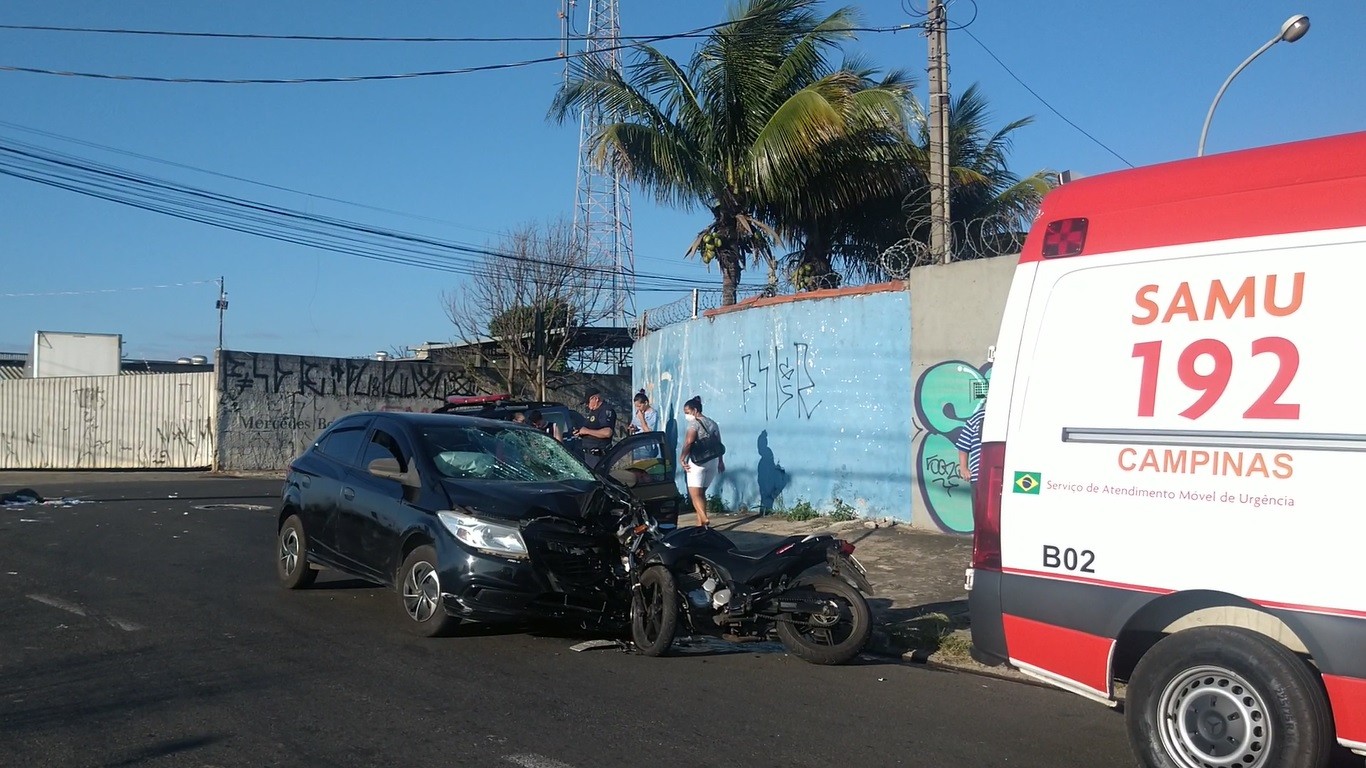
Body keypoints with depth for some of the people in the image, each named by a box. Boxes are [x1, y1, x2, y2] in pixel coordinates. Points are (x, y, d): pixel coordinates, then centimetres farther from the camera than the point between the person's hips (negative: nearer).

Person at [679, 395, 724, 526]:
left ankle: (704, 519, -27)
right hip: (713, 461, 8)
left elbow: (689, 441, -20)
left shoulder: (694, 422, -7)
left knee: (695, 494, -10)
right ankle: (700, 522, 15)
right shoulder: (713, 423, 17)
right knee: (701, 493, 16)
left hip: (698, 461, -8)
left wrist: (682, 458, -12)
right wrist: (721, 462, 26)